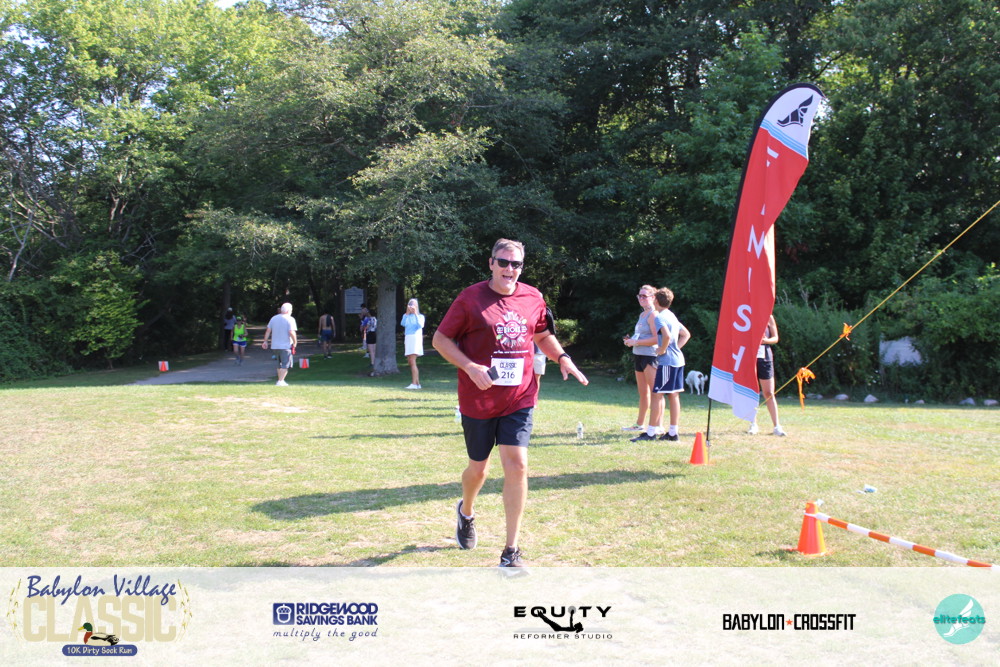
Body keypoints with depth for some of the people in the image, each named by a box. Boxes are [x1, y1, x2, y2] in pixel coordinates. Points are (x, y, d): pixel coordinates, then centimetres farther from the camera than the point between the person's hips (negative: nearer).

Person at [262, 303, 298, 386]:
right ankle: (280, 381, -13)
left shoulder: (274, 318, 9)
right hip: (286, 346, -6)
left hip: (275, 345, 6)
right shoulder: (290, 319, -9)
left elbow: (268, 330, 9)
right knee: (286, 364, -3)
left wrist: (265, 341, 14)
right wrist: (295, 342, -7)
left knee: (280, 364, 19)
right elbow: (291, 332, -18)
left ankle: (280, 380, 24)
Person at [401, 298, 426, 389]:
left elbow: (420, 325, -15)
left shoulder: (420, 316, 3)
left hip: (415, 338, -6)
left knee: (412, 361, -16)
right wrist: (407, 313, -9)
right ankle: (417, 383, 15)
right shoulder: (406, 316, 13)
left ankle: (414, 383, -19)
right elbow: (402, 324, -5)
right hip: (407, 338, 6)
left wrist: (415, 314, -14)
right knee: (410, 361, 7)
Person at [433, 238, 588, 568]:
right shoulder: (470, 298, -7)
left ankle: (511, 552, 1)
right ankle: (466, 512, 48)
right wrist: (470, 367, -18)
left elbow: (544, 335, 21)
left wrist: (562, 358, 2)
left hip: (519, 399, 2)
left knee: (517, 466, -9)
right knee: (478, 468, 12)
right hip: (478, 400, -2)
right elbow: (440, 339, -4)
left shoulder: (533, 298, 5)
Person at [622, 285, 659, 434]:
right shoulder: (642, 314, 18)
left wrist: (636, 342, -17)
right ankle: (639, 424, 24)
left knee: (655, 392, -8)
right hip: (638, 355, 10)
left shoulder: (653, 315, -11)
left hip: (650, 356, -10)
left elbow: (656, 338, -19)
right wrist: (630, 340, 10)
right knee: (643, 393, 16)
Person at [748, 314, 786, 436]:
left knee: (769, 394, -1)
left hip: (764, 356, 0)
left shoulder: (768, 318, 5)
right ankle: (753, 424, 15)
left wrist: (766, 340, -15)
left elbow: (775, 338, 6)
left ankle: (776, 426, 1)